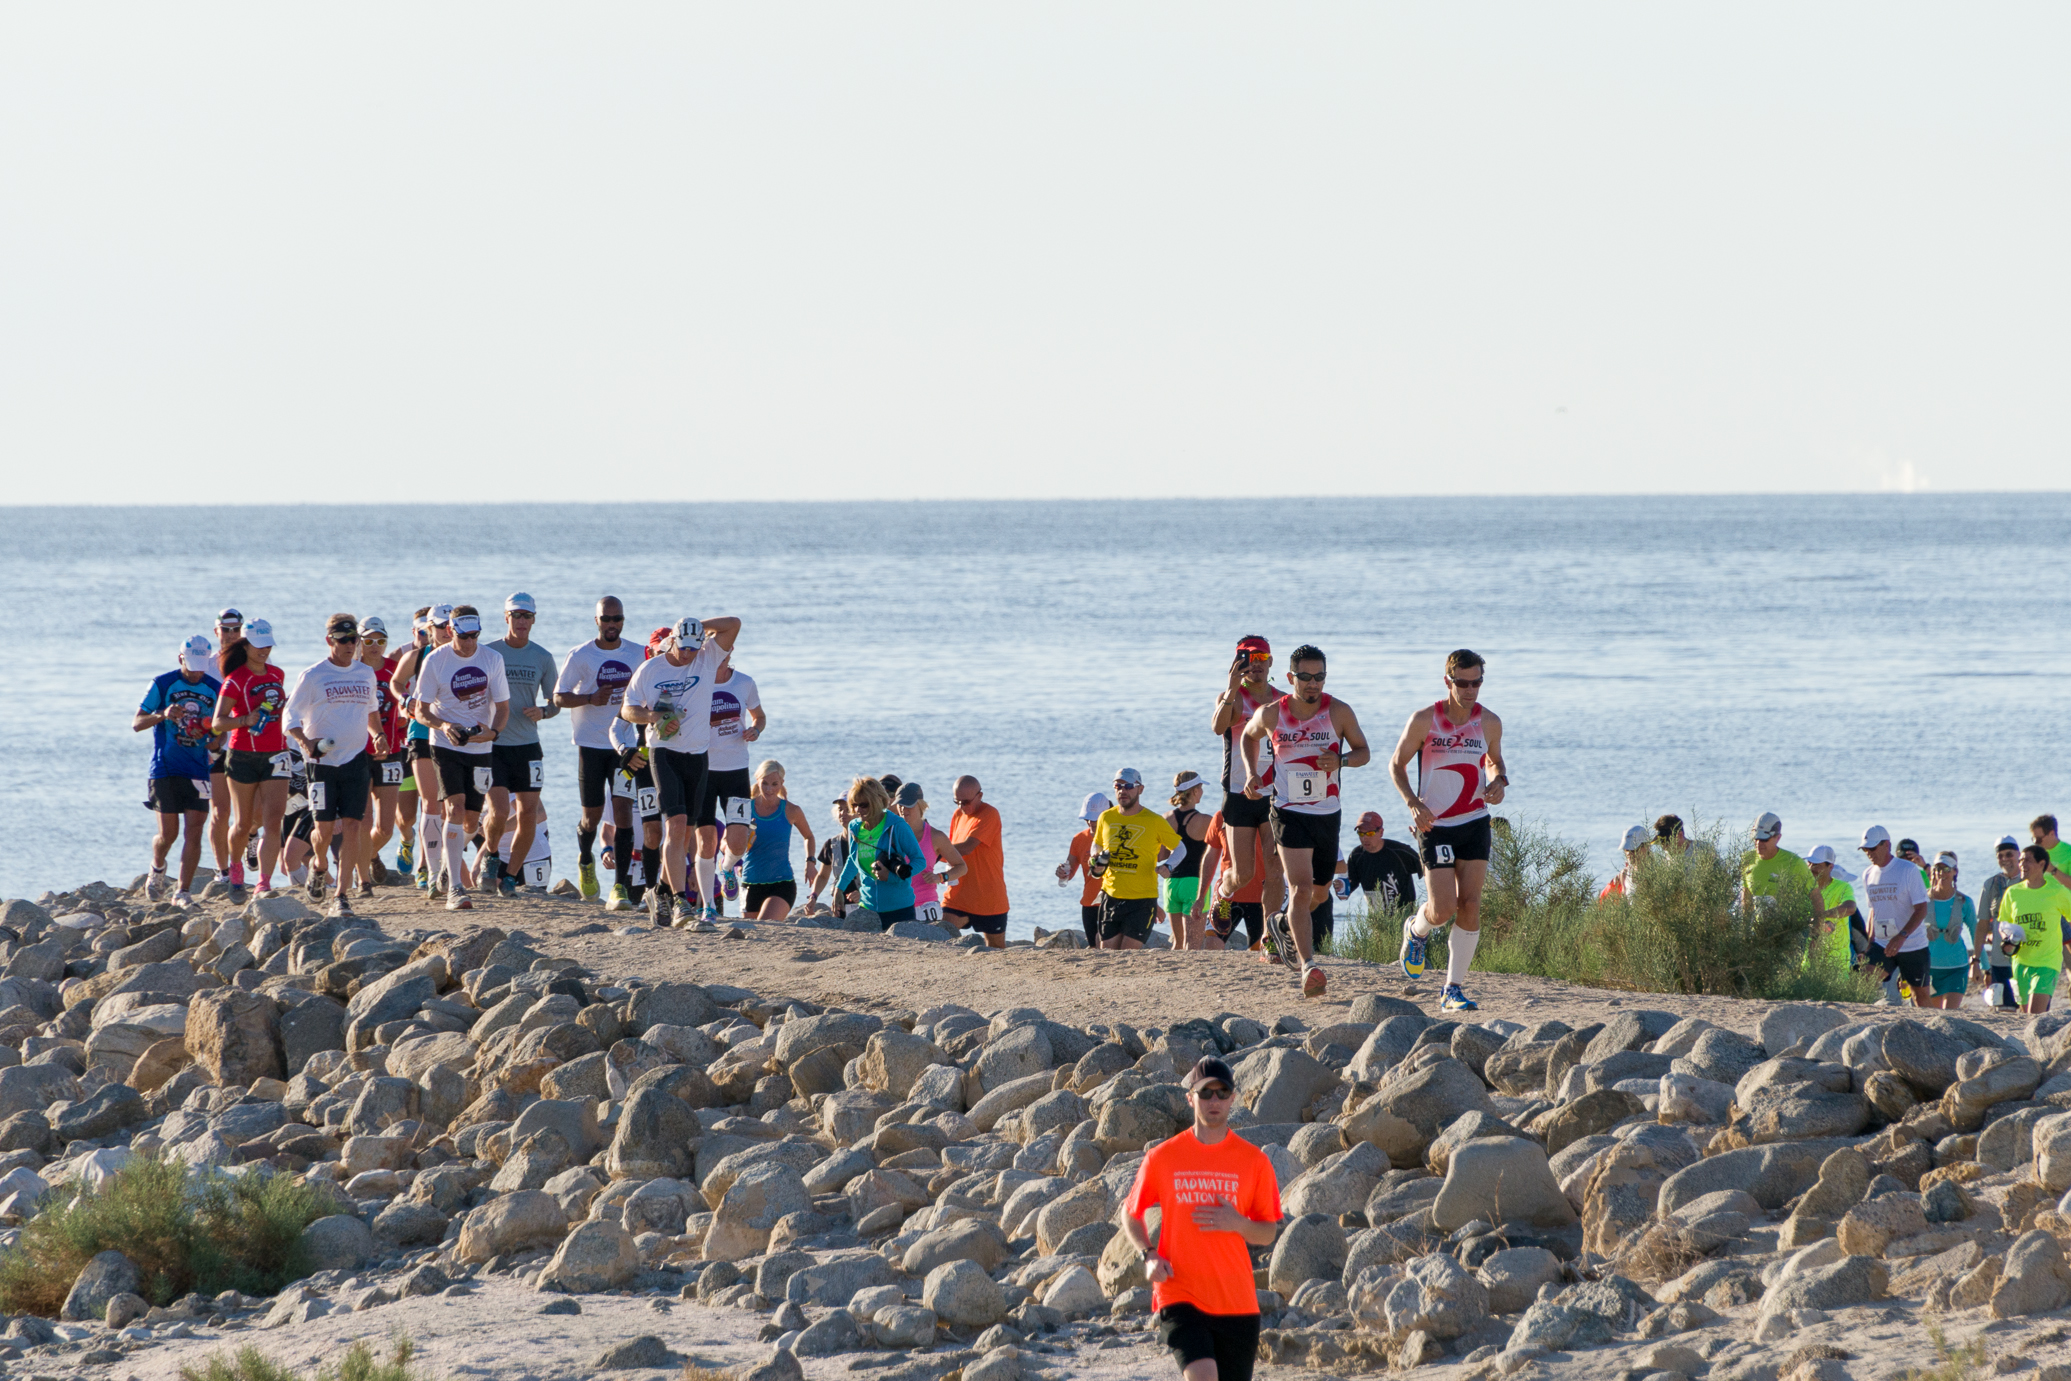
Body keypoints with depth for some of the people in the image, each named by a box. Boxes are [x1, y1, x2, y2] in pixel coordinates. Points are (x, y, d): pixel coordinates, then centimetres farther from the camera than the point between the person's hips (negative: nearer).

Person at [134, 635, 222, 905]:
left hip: (198, 770, 2)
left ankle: (183, 891, 0)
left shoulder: (215, 688, 7)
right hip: (166, 769, -2)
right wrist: (163, 715, -21)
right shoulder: (162, 684, -2)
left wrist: (215, 739, -6)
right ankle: (157, 870, 29)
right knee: (168, 834, -3)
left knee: (194, 832, -7)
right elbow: (136, 723, -3)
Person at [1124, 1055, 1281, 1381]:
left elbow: (1269, 1233, 9)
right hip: (1180, 1295, -2)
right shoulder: (1162, 1158, 2)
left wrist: (1238, 1224, -13)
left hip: (1237, 1302, 2)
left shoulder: (1253, 1161, 4)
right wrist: (1149, 1256, -5)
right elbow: (1131, 1215, 14)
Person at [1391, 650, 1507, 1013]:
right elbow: (1397, 764, 0)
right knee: (1443, 910, -8)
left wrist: (1498, 781, -5)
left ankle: (1454, 989, 3)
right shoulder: (1424, 720, -9)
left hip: (1475, 823, 3)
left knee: (1470, 906, -5)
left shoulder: (1489, 723, 0)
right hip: (1435, 826, -3)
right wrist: (1413, 803, -15)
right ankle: (1417, 932, 30)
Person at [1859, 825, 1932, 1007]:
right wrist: (1870, 943, 12)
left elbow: (1921, 909, -14)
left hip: (1913, 946, -4)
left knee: (1920, 995, 4)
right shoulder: (1869, 874, 8)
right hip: (1882, 945, 4)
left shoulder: (1908, 871, -11)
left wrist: (1902, 936, -27)